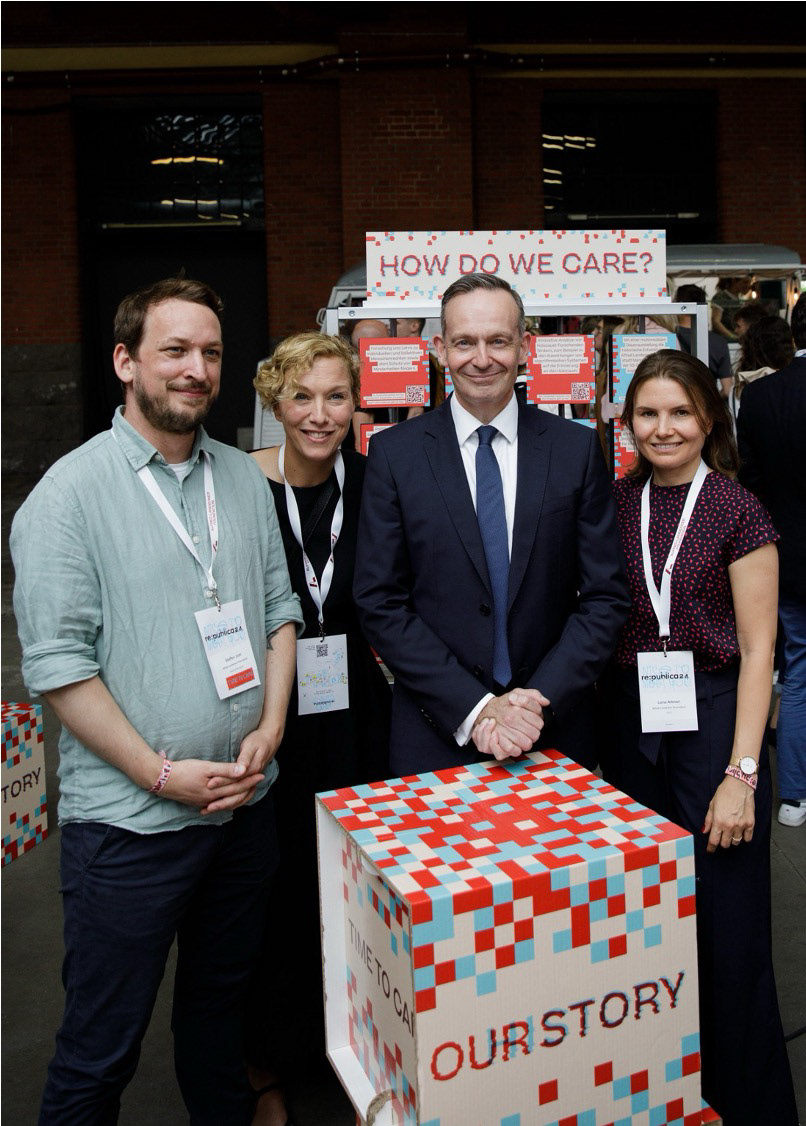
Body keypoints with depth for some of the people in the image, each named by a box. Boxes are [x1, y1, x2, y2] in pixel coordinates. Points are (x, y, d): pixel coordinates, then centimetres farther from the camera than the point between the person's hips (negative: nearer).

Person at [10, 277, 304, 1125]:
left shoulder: (244, 478, 6)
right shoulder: (72, 491, -11)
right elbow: (56, 663, -14)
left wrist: (268, 729, -3)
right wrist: (165, 776, -15)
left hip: (245, 802, 5)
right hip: (129, 822, -5)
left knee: (221, 1000, 24)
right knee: (100, 1047, 10)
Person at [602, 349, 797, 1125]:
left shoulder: (738, 512, -6)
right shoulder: (615, 504, 5)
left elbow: (756, 649, -8)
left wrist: (742, 773, -13)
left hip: (713, 722, -4)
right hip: (629, 725, 4)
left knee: (725, 930, 3)